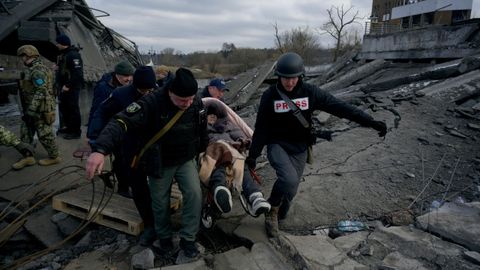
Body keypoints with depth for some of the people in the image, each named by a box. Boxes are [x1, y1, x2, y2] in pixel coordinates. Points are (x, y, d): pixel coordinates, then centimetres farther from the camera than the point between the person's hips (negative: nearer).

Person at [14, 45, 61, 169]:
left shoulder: (38, 70, -19)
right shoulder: (33, 69, 15)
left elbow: (40, 92, -26)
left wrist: (31, 110, -25)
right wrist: (29, 110, 24)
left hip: (40, 109, -11)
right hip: (34, 108, 11)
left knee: (45, 134, 0)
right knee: (25, 132, 14)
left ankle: (54, 157, 13)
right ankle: (28, 157, 21)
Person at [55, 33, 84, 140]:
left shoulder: (73, 55, -18)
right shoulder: (63, 54, 14)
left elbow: (77, 73, -25)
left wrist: (68, 85, -23)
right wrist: (57, 67, 4)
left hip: (71, 87, -10)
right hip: (63, 86, 10)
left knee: (73, 108, -4)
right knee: (63, 107, 18)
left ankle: (76, 131, 5)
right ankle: (68, 127, 32)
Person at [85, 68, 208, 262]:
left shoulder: (197, 103, -13)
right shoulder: (152, 103, -29)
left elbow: (202, 130, 5)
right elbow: (121, 122, -40)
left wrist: (203, 151, 19)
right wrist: (100, 149, -54)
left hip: (186, 160, 3)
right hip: (160, 164, -2)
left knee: (194, 194, -13)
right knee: (160, 204, 11)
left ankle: (187, 240, 5)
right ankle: (164, 238, 38)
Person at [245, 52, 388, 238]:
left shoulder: (310, 92, -8)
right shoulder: (270, 96, -11)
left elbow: (339, 107, -12)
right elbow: (261, 128, -5)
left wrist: (370, 122, -17)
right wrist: (252, 155, -3)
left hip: (299, 149, 3)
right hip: (277, 145, -2)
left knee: (290, 189, 9)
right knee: (289, 180, -27)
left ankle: (277, 218, 37)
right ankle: (272, 208, 2)